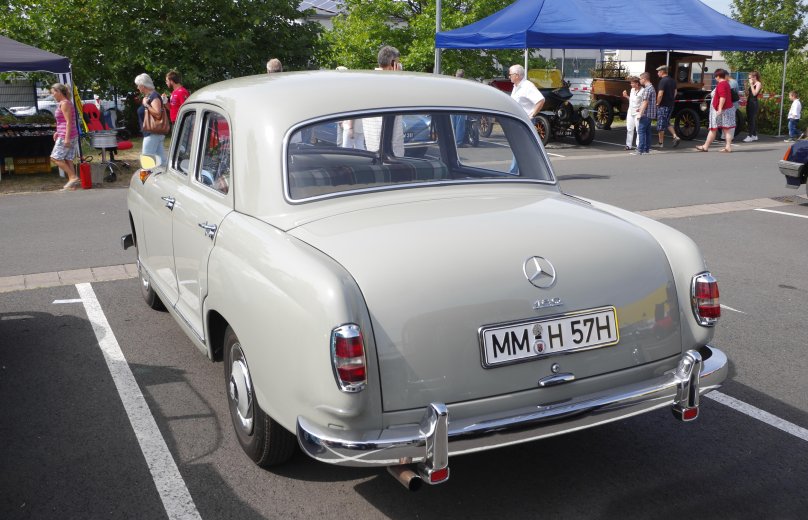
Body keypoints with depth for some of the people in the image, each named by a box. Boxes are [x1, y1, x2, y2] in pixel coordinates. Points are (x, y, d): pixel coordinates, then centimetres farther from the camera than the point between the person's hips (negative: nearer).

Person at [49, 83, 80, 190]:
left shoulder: (64, 103, -12)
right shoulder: (65, 103, 17)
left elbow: (69, 122, -18)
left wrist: (66, 138, -22)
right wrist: (58, 132, 24)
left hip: (65, 136, -10)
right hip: (70, 136, 10)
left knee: (56, 157, -6)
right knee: (67, 159, 7)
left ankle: (73, 177, -9)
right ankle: (72, 184, 6)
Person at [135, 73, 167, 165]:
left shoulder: (154, 96, -15)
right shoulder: (148, 96, 15)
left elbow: (157, 113, -27)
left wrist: (146, 105, -21)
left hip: (152, 134, -10)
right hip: (156, 133, 10)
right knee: (161, 159, 10)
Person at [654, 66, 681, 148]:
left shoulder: (663, 81, -16)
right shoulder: (673, 80, 11)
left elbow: (660, 94, -22)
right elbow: (675, 92, 18)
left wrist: (657, 103, -10)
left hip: (663, 106, -8)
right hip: (671, 105, 8)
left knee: (660, 125, 1)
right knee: (667, 123, 19)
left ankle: (661, 143, 7)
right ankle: (675, 137, 5)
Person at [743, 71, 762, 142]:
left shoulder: (758, 84, -6)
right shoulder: (751, 84, 16)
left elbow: (754, 93, -18)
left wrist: (751, 84, -14)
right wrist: (746, 86, 5)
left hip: (754, 103, -9)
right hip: (749, 102, 9)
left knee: (752, 119, -12)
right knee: (749, 119, 10)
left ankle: (750, 136, -17)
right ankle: (754, 135, 18)